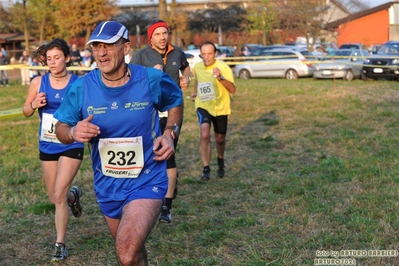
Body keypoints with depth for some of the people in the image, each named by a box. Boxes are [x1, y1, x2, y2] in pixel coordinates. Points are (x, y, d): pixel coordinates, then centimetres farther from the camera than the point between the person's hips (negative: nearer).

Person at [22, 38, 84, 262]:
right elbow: (26, 111, 6)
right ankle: (73, 194, 51)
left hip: (71, 146, -4)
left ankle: (60, 244, 5)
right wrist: (34, 105, -15)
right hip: (47, 147, 4)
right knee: (54, 198, 15)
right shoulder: (38, 83, -6)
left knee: (59, 195, -11)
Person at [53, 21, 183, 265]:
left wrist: (170, 133, -9)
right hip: (107, 185, 4)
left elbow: (176, 102, 8)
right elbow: (61, 128, -1)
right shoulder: (81, 87, -12)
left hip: (147, 181, -3)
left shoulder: (153, 79, -14)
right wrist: (73, 132, -24)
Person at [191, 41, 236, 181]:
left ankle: (220, 160, 45)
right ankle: (206, 169, -16)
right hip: (203, 106, 1)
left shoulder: (223, 67, -15)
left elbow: (233, 90, -24)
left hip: (220, 108, -1)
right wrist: (195, 92, 8)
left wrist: (220, 77, -37)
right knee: (204, 135, -23)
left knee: (220, 139, 13)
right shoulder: (197, 67, -3)